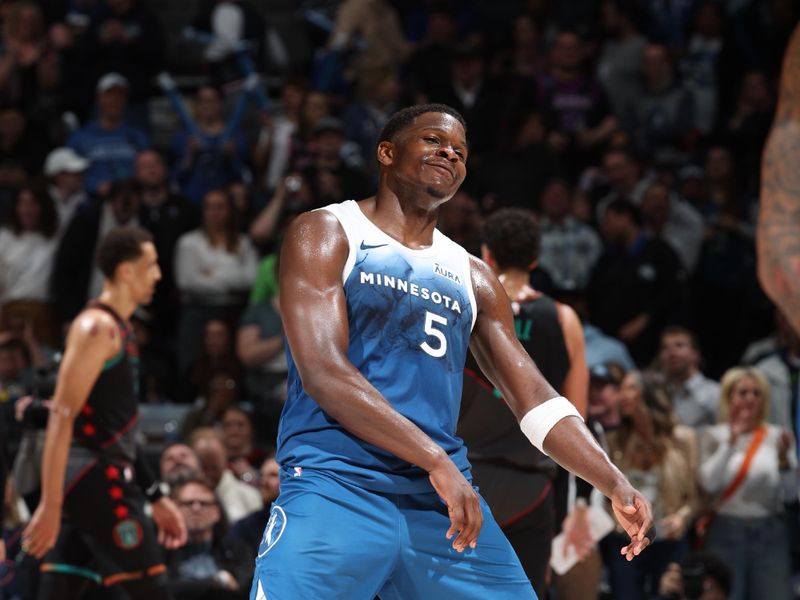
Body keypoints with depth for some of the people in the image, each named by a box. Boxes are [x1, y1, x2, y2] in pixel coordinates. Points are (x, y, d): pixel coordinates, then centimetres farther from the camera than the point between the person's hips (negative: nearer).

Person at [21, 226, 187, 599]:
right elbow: (62, 416, -19)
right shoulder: (97, 327, -11)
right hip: (95, 476, -10)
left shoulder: (117, 328, 19)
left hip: (105, 477, 10)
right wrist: (51, 505, -25)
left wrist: (155, 497, 25)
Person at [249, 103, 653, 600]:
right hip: (337, 485, -6)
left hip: (445, 500, 6)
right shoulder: (327, 235, 2)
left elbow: (536, 398, 18)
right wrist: (436, 461, -22)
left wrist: (616, 485, 1)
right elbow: (322, 371, -12)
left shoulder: (473, 277, 20)